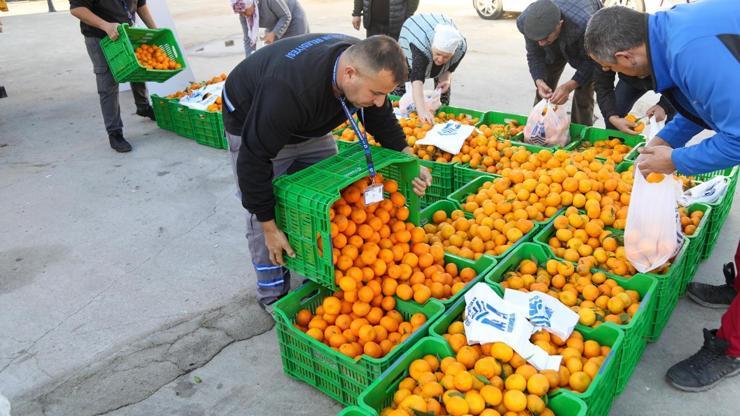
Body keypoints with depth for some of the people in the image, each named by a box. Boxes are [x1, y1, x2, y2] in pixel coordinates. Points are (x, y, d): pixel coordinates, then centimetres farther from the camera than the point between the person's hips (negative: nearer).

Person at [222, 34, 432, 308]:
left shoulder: (367, 64, -23)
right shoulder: (290, 90, -45)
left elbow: (383, 120, -5)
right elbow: (254, 160, -36)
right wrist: (269, 227, -29)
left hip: (310, 125, 6)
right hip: (252, 124, -6)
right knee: (263, 217, -7)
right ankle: (274, 296, 12)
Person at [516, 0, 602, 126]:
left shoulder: (584, 25, -45)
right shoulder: (524, 22, -34)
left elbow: (591, 60, -29)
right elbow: (535, 55, -19)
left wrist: (570, 86, -44)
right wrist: (539, 81, -37)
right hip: (555, 45, 3)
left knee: (584, 92, -11)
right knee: (544, 89, -1)